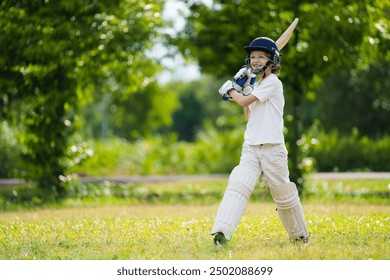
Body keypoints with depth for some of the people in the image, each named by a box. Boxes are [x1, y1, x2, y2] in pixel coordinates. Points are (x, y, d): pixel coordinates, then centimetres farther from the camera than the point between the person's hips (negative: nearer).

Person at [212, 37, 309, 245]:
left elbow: (244, 102, -12)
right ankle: (221, 232, -30)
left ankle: (300, 236, 26)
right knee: (237, 186, -16)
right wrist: (243, 89, 18)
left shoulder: (273, 82, -8)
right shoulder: (256, 85, 17)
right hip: (250, 147, 6)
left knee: (284, 194, 6)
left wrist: (231, 90, 8)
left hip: (272, 148, -6)